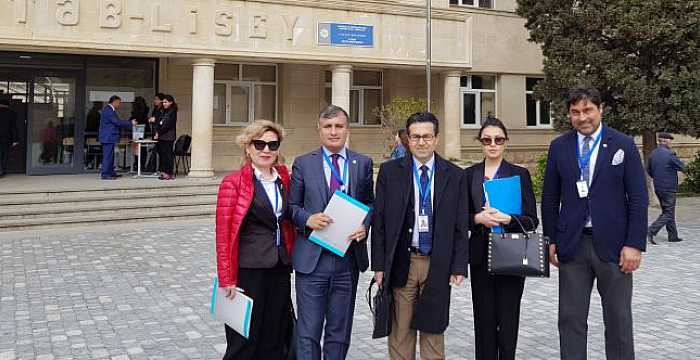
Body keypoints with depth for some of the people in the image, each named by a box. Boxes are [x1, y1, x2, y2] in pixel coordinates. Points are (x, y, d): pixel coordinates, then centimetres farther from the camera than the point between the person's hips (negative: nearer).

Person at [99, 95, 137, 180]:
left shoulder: (109, 110, 17)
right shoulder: (108, 110, -16)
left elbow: (117, 122, 18)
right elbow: (118, 122, -20)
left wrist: (130, 124, 13)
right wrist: (131, 123, -12)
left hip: (109, 137, 11)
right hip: (108, 137, -11)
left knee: (110, 155, 15)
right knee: (107, 156, -8)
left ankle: (111, 172, 22)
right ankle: (104, 174, -5)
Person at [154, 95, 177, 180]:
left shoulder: (172, 112, -7)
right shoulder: (164, 112, 18)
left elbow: (167, 125, -14)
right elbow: (160, 123, 17)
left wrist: (159, 133, -12)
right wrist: (157, 132, 2)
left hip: (168, 137, -8)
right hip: (162, 136, 8)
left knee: (168, 154, -7)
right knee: (162, 153, 7)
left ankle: (169, 174, -4)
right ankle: (164, 172, 11)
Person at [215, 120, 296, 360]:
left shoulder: (284, 179, 9)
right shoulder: (233, 183, -7)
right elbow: (223, 235, -8)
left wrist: (289, 259, 8)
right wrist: (227, 280, -11)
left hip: (280, 270, 5)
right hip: (248, 270, -5)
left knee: (275, 339, 13)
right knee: (245, 341, 5)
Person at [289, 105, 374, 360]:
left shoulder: (363, 163, 7)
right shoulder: (303, 164, 2)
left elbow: (370, 203, 13)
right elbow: (291, 206, 5)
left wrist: (365, 224, -7)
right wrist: (307, 219, -16)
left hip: (348, 259, 2)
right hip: (311, 259, -2)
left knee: (340, 331, 13)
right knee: (308, 332, 1)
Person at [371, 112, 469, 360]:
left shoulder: (455, 176, 3)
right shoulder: (390, 171, 1)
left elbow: (460, 226, 3)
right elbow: (379, 220, 1)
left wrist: (459, 266, -2)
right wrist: (379, 264, -3)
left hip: (438, 265, 1)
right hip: (401, 263, 0)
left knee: (433, 330, 10)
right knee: (400, 330, 6)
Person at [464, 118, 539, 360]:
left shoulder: (520, 174, 2)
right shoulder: (470, 174, 7)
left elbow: (532, 220, -2)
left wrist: (507, 219, -19)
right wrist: (479, 218, -13)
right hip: (480, 256, 2)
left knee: (508, 320, 1)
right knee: (484, 320, 5)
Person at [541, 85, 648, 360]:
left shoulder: (623, 145, 0)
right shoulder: (559, 147, 5)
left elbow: (638, 199, -3)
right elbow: (550, 198, 9)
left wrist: (635, 244, -9)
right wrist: (551, 239, 5)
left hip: (612, 244, -1)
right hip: (572, 244, 2)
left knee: (618, 319, 8)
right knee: (571, 318, 7)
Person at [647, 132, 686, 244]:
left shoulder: (653, 154, 5)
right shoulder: (670, 154, -17)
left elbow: (648, 170, 12)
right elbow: (682, 167, -7)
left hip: (658, 188, 8)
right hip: (669, 188, -8)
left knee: (667, 212, 16)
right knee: (668, 214, -2)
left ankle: (673, 236, 22)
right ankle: (651, 231, -14)